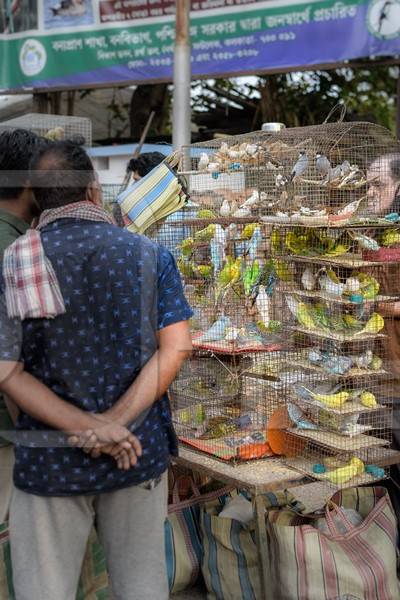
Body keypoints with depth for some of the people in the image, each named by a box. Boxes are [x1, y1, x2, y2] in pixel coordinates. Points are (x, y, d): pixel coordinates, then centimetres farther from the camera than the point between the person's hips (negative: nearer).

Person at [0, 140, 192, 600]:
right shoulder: (150, 256, -2)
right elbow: (176, 346, -8)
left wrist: (86, 426, -14)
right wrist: (114, 421, -14)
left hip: (50, 458, -1)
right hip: (139, 450, 2)